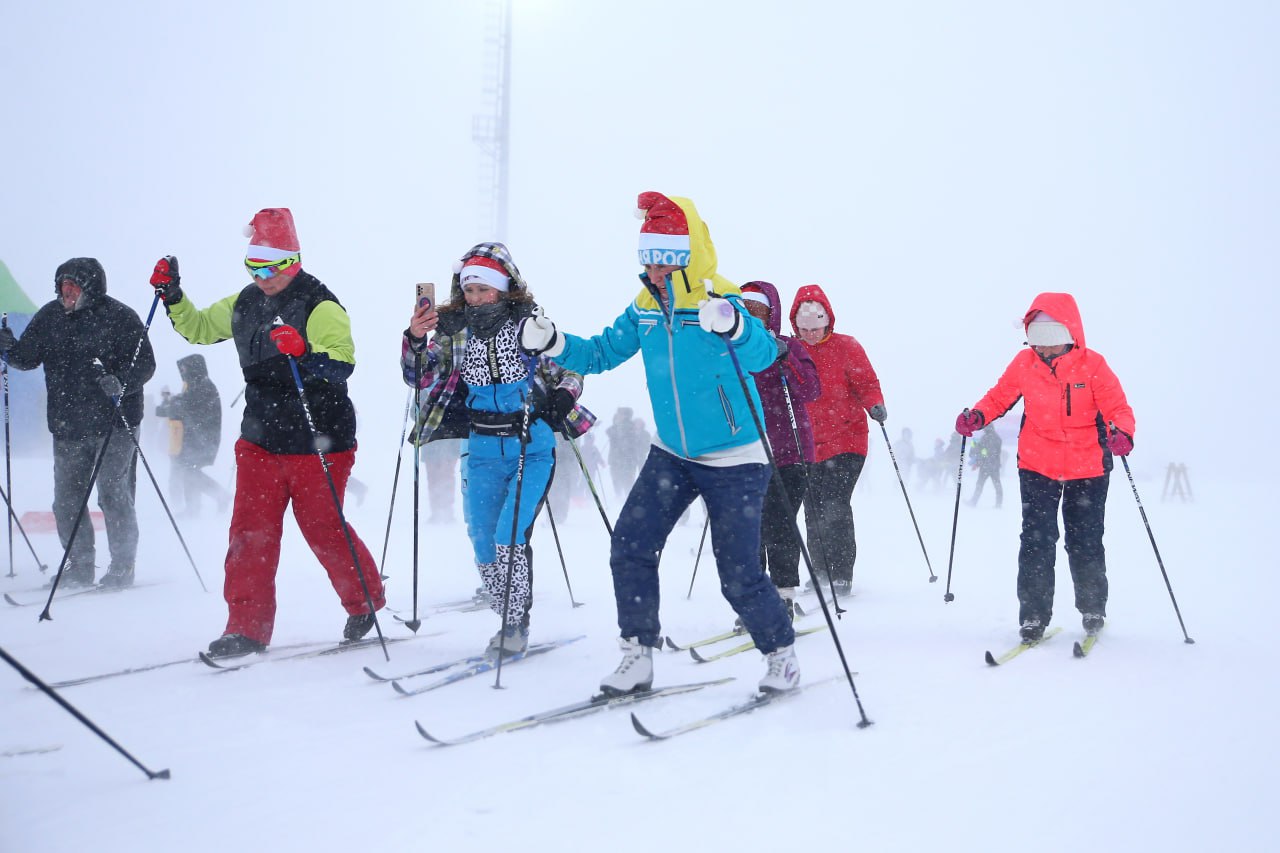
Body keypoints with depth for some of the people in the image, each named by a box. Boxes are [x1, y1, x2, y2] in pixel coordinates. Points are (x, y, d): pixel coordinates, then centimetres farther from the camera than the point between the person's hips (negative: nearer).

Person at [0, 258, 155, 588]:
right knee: (66, 500, 8)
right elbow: (27, 358, 14)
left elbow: (145, 363, -9)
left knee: (113, 494, -5)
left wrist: (120, 383, -27)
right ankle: (80, 567, 20)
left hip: (114, 424, -5)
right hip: (67, 427, 6)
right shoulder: (50, 316, 9)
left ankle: (122, 567, 5)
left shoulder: (120, 317, -6)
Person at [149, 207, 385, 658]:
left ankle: (366, 599, 27)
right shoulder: (245, 303, 9)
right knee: (250, 532, 0)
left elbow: (342, 366, -23)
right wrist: (172, 295, 6)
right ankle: (247, 626, 6)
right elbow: (198, 327, 22)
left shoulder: (320, 306, -12)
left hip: (317, 443, -6)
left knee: (323, 529, 4)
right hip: (260, 439, 6)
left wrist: (303, 353, -40)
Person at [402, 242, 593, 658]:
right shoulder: (455, 330, 4)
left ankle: (515, 624, -2)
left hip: (532, 449, -4)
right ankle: (509, 620, 24)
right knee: (482, 542, 6)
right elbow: (421, 377, 3)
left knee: (510, 536, -15)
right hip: (483, 451, 4)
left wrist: (562, 399, -14)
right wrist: (414, 341, -15)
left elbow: (571, 370, 5)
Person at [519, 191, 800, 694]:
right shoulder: (645, 308, 0)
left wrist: (733, 327, -58)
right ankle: (638, 656, 7)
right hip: (671, 455, 6)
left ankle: (781, 654, 20)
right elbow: (603, 352, 6)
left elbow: (762, 354, -36)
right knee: (630, 547, -6)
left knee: (738, 576, -5)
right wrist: (552, 345, -12)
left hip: (735, 462, -6)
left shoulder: (721, 303, -19)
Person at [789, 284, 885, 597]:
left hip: (845, 442, -4)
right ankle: (822, 572, 23)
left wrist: (875, 405, -22)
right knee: (814, 510, 9)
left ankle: (841, 575, -6)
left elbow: (865, 383, -3)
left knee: (835, 508, -14)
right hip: (807, 445, 4)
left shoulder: (846, 347, -2)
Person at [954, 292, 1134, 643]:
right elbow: (999, 397, 5)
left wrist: (1121, 432, -36)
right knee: (1037, 541, -3)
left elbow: (1118, 408, -14)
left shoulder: (1092, 365, -12)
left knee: (1085, 543, 10)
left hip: (1087, 469, -1)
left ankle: (1093, 610, 29)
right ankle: (1033, 615, 6)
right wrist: (976, 416, -16)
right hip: (1037, 467, 1)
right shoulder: (1024, 363, -5)